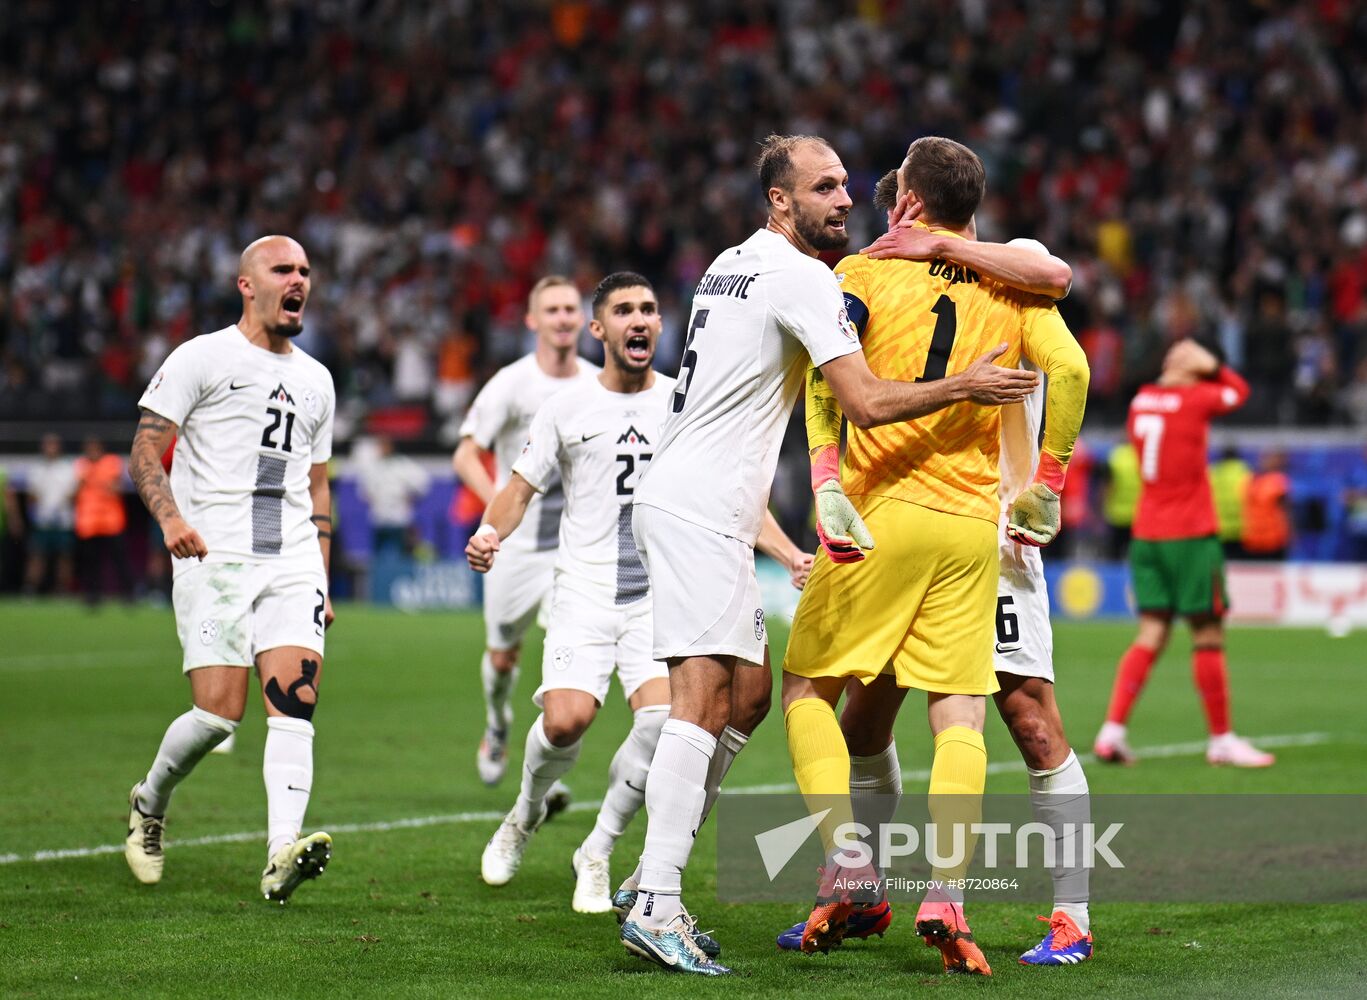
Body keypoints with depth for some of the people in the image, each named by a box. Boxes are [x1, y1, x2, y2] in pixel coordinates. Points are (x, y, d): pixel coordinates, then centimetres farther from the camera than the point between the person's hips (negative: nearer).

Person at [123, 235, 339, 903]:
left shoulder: (315, 381, 20)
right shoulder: (202, 358, 2)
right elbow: (145, 452, -2)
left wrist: (321, 581, 18)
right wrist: (170, 517, -20)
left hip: (292, 564, 5)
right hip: (215, 558, -5)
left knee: (296, 707, -13)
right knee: (220, 713, -11)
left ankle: (281, 856, -23)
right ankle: (150, 803, 18)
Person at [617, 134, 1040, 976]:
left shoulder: (738, 263, 17)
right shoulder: (802, 279, -12)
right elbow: (867, 403, -19)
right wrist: (965, 387, -10)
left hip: (700, 507, 10)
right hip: (699, 509, -10)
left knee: (748, 686, 14)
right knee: (704, 698, -14)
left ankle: (653, 878, 13)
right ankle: (657, 907, -20)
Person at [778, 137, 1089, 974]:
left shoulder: (863, 272, 3)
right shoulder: (1014, 283, 10)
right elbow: (1069, 369, -1)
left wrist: (826, 483, -15)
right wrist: (1046, 487, 7)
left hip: (878, 516, -2)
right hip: (975, 524, 2)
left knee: (809, 687, 9)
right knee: (959, 716, 2)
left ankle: (845, 861, -8)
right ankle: (945, 896, -12)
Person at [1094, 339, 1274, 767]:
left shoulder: (1141, 400, 7)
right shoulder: (1194, 399, -9)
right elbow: (1238, 390, 9)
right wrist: (1211, 366, 7)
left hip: (1145, 535, 6)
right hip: (1191, 536, -6)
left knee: (1151, 634, 5)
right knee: (1208, 636, 2)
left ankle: (1113, 730, -8)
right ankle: (1221, 739, 8)